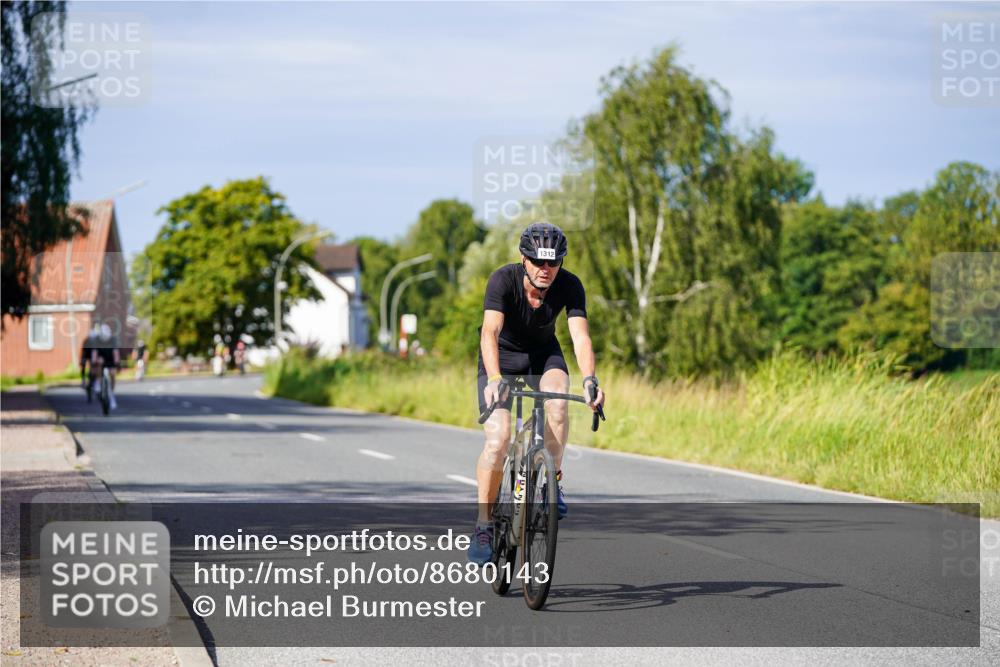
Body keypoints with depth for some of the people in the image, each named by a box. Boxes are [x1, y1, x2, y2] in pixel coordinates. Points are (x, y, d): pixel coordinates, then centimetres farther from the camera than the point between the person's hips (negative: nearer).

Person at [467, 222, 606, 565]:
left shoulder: (570, 286, -23)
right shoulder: (503, 280, -29)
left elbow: (580, 336, -33)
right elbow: (490, 332, -41)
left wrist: (589, 378, -51)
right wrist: (494, 379, -57)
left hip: (543, 353, 2)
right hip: (502, 355, -2)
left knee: (557, 403, -31)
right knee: (498, 437, -19)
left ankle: (552, 480, -11)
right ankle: (483, 525, -7)